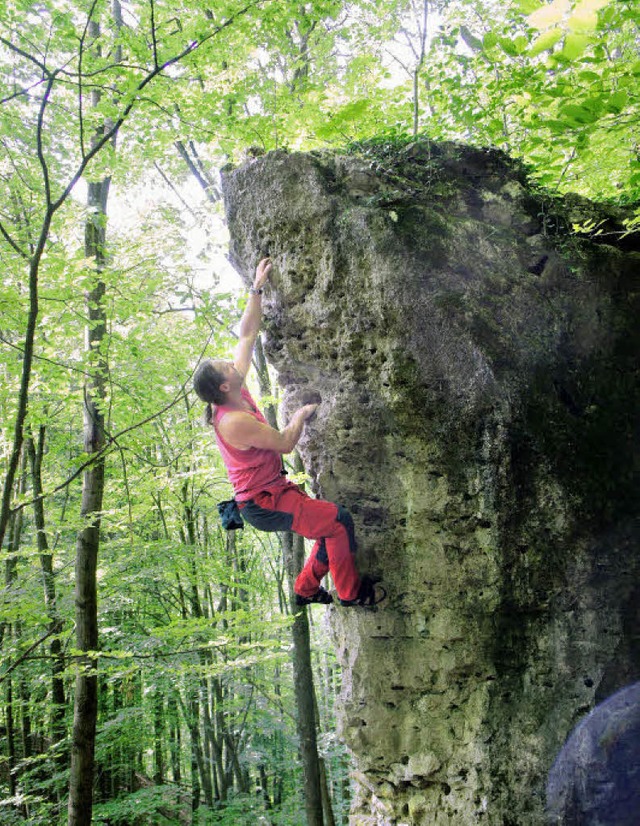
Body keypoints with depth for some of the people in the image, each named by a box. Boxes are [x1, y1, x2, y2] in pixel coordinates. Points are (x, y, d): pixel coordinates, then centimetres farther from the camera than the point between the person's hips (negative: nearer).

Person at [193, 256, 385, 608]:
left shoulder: (235, 394, 0)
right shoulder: (234, 421, -26)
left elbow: (247, 335, 5)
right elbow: (285, 444, -19)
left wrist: (257, 288, 5)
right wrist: (302, 414, -2)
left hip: (273, 489, 10)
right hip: (263, 504, -10)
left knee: (330, 524, 12)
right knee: (338, 520, -15)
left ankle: (306, 588, 27)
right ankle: (351, 591, 1)